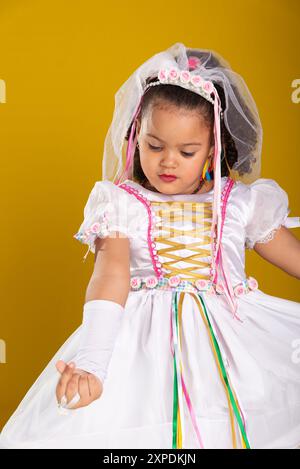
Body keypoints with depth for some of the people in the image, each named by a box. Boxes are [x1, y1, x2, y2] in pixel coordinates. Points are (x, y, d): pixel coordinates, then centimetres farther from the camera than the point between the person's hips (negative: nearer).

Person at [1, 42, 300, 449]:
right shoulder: (121, 204, 2)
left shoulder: (241, 202, 8)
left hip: (234, 330, 3)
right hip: (148, 337, -2)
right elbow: (111, 276, -10)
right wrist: (91, 362, -22)